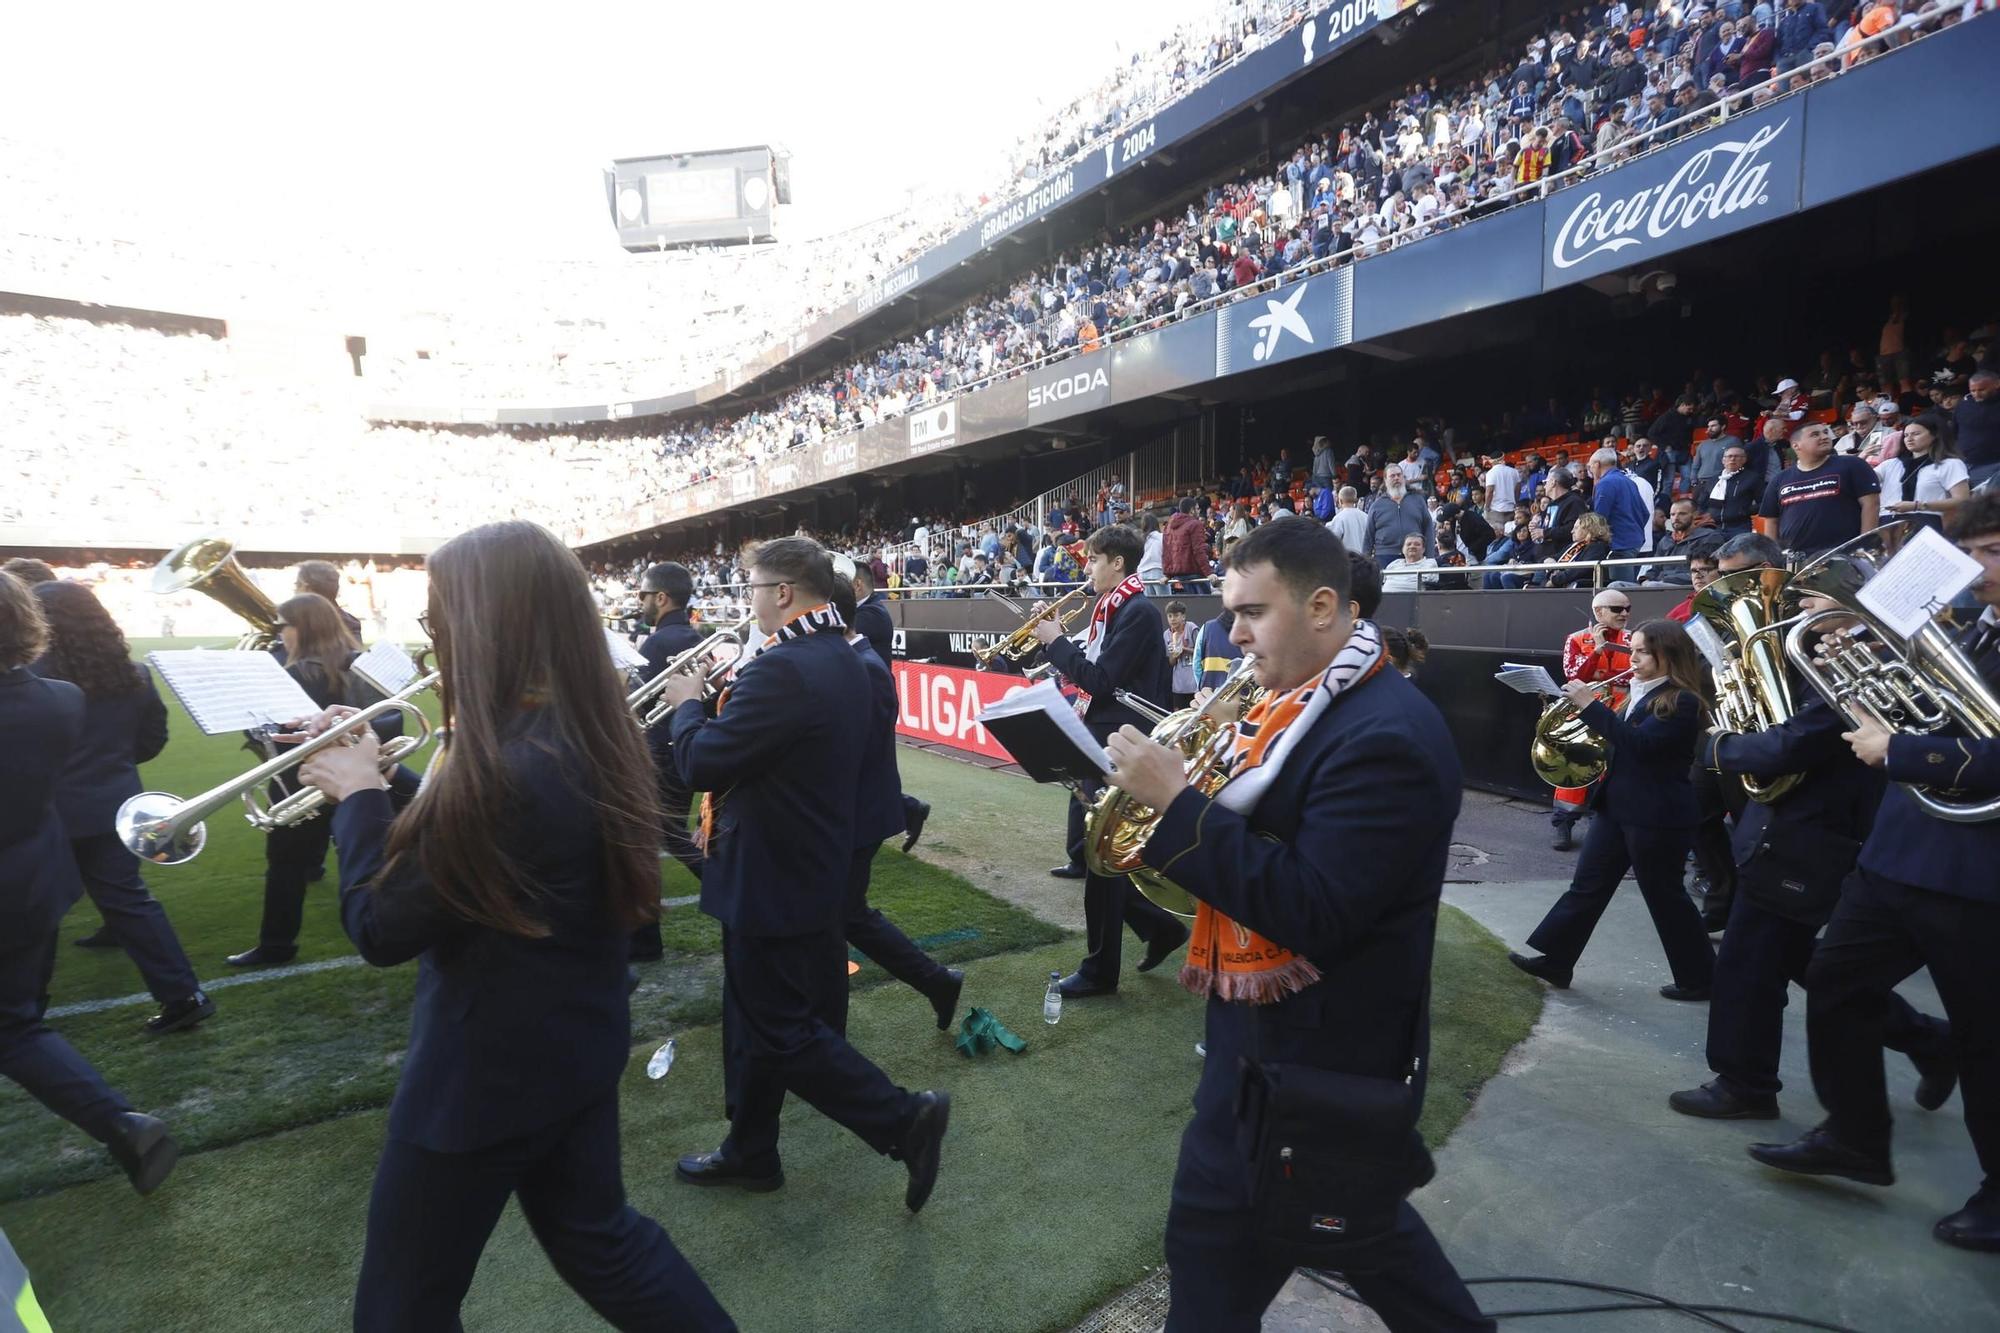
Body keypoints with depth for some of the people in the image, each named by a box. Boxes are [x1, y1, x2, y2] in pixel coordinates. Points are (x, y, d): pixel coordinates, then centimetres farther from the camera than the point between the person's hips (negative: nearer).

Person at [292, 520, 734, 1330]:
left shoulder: (501, 773, -31)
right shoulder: (592, 740, -2)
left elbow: (380, 930, -19)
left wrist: (358, 793, -7)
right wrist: (384, 770, 4)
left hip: (483, 1075, -8)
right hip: (576, 1045, 8)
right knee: (595, 1235, 27)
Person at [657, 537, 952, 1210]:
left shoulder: (783, 669, -25)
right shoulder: (842, 659, 6)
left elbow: (700, 763, -21)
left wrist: (688, 705, -4)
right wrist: (724, 697, 5)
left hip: (771, 878, -10)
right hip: (814, 866, 10)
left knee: (781, 1028, 4)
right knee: (756, 1017, 21)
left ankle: (904, 1119, 8)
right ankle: (749, 1151, 36)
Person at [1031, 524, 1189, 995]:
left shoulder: (1138, 612, -15)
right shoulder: (1109, 609, 13)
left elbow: (1100, 680, -21)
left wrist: (1056, 641, -11)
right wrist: (1059, 643, 2)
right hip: (1094, 742, 10)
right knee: (1084, 848, 15)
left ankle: (1100, 969, 15)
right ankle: (1158, 926, 28)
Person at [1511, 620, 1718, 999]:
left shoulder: (1682, 702, -15)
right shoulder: (1641, 694, 11)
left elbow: (1640, 744, -27)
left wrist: (1590, 705, -28)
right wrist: (1583, 712, 1)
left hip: (1656, 815, -8)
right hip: (1617, 806, 9)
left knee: (1664, 897, 5)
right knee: (1587, 885, 8)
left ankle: (1699, 978, 24)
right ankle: (1555, 961, 14)